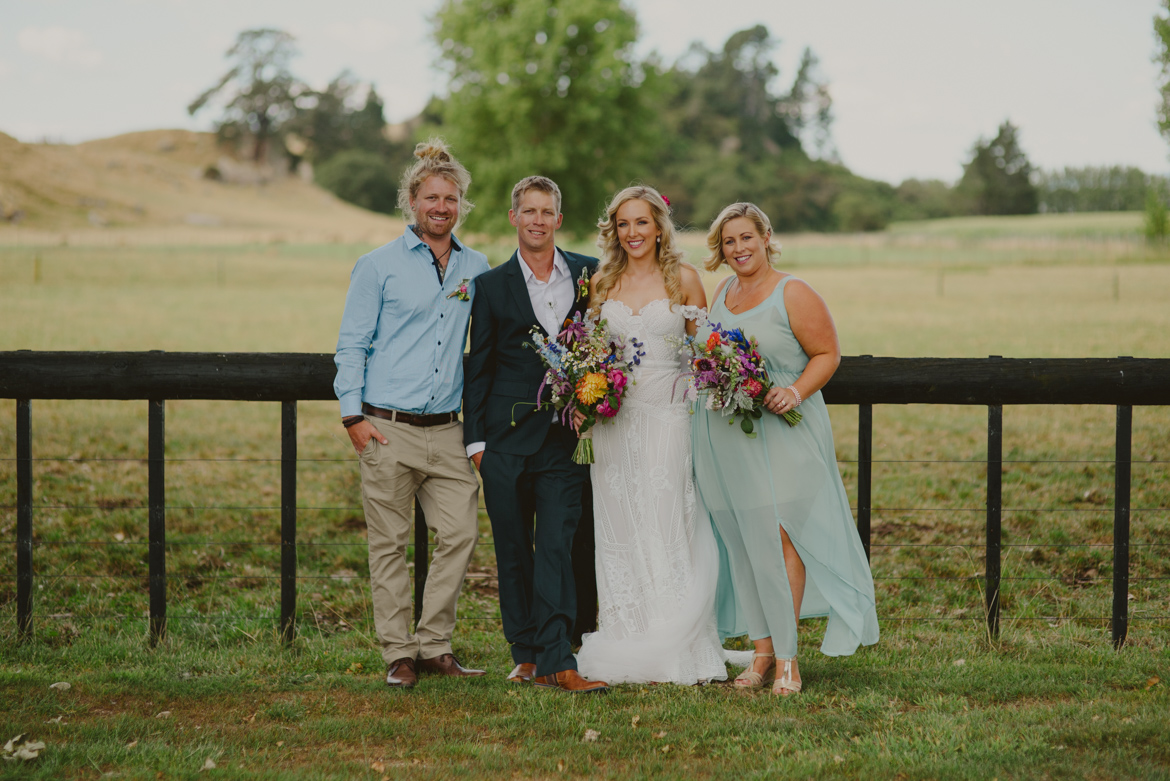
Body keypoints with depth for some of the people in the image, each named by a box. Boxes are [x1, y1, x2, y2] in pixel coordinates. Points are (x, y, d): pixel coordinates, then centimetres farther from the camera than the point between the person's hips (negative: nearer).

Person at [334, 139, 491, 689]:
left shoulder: (476, 268, 12)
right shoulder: (379, 266, 1)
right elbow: (352, 346, 1)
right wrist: (353, 415, -7)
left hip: (447, 431, 4)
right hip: (388, 430, -3)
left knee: (460, 532, -3)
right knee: (390, 543, 1)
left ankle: (434, 645, 10)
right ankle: (398, 654, 9)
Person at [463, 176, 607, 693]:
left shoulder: (590, 274, 6)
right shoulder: (492, 286, 5)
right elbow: (478, 369, 6)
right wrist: (476, 439, 2)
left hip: (565, 439, 0)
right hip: (507, 440, 0)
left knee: (556, 548, -7)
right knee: (514, 551, 6)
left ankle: (556, 661, -10)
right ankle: (527, 655, 16)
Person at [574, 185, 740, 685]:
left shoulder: (682, 279, 2)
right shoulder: (602, 283, 10)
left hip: (666, 416, -3)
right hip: (612, 416, 3)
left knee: (665, 526, -4)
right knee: (619, 528, 4)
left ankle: (673, 652, 3)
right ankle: (624, 649, 11)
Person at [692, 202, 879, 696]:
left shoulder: (793, 294, -6)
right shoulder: (722, 293, 14)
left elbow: (827, 353, -5)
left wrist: (796, 392, -19)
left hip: (782, 434, -6)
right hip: (725, 437, 6)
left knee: (779, 536, -9)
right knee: (742, 543, 6)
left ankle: (786, 657, -4)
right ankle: (761, 651, 12)